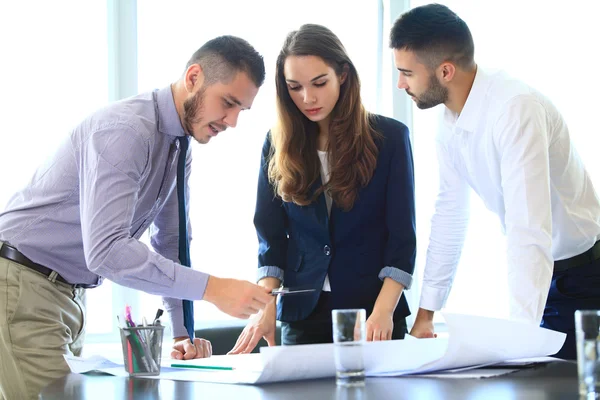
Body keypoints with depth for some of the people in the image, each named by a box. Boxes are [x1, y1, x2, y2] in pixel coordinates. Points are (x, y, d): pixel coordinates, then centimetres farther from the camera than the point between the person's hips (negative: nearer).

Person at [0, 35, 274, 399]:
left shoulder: (179, 148, 6)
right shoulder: (125, 130, -25)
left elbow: (170, 241, 15)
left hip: (70, 293, 9)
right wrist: (212, 288, -36)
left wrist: (183, 334, 6)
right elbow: (106, 250, -35)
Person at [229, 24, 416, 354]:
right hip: (302, 314, 2)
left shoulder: (389, 137, -4)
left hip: (373, 315, -2)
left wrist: (384, 312, -19)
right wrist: (266, 309, -12)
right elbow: (271, 235, 2)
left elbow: (402, 236, -6)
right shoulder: (280, 144, 3)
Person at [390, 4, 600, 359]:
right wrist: (425, 315, 8)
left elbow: (529, 230, -34)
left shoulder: (516, 110, -28)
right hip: (539, 274, 7)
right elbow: (450, 215, 7)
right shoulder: (451, 123, -2)